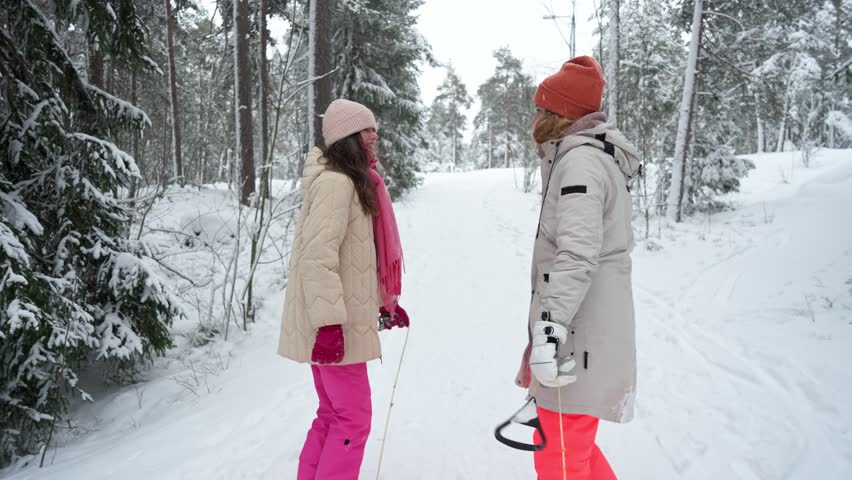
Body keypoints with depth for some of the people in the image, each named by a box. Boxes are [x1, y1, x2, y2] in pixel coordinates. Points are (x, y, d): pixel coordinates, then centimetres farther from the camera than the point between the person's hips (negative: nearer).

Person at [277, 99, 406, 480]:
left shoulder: (355, 181, 16)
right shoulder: (335, 182, -16)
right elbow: (318, 256, -25)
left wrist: (386, 302, 23)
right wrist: (330, 323, -29)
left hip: (340, 320, 10)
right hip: (333, 326, -10)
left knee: (332, 415, 19)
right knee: (353, 419, 0)